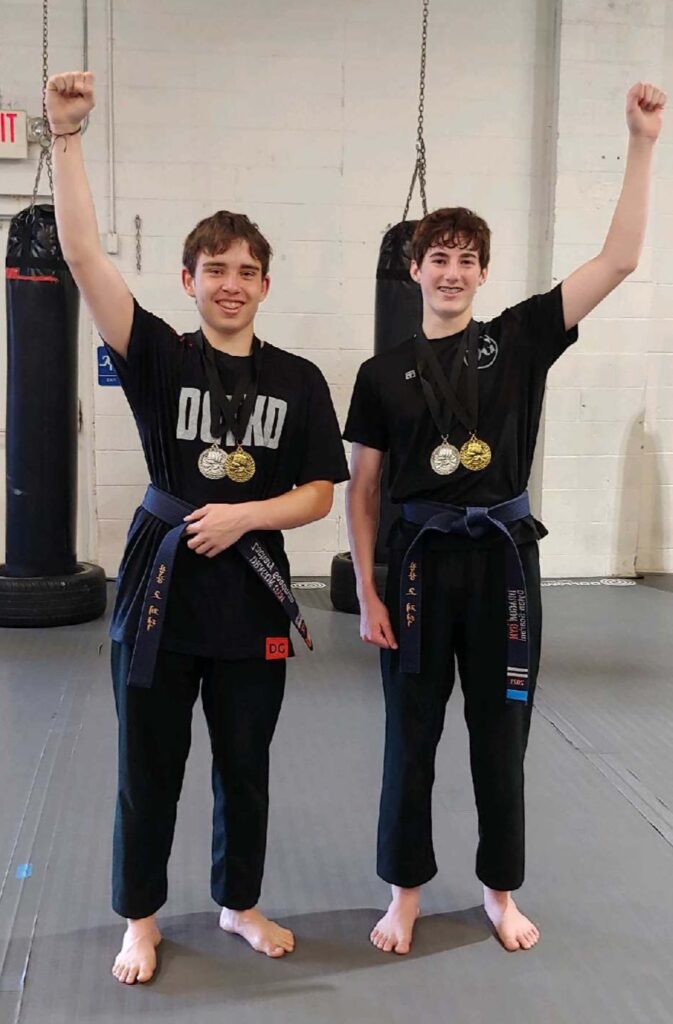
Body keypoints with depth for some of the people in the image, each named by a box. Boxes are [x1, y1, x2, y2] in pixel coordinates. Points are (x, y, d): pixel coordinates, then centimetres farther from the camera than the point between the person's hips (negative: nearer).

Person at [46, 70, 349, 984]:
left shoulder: (298, 381, 0)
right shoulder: (159, 357, -4)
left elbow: (319, 494, 0)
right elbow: (82, 254, -14)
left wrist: (242, 514, -16)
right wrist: (67, 136, -19)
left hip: (252, 587, 2)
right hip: (161, 580, -1)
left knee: (244, 768, 16)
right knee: (149, 768, 11)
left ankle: (239, 903, 39)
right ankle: (142, 919, 33)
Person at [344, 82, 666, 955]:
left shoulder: (519, 340, 0)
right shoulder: (384, 373, 0)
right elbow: (360, 490, 2)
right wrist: (366, 592, -2)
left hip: (504, 555, 0)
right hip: (421, 558, 0)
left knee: (501, 735, 13)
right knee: (411, 737, 10)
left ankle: (500, 891, 33)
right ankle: (405, 893, 29)